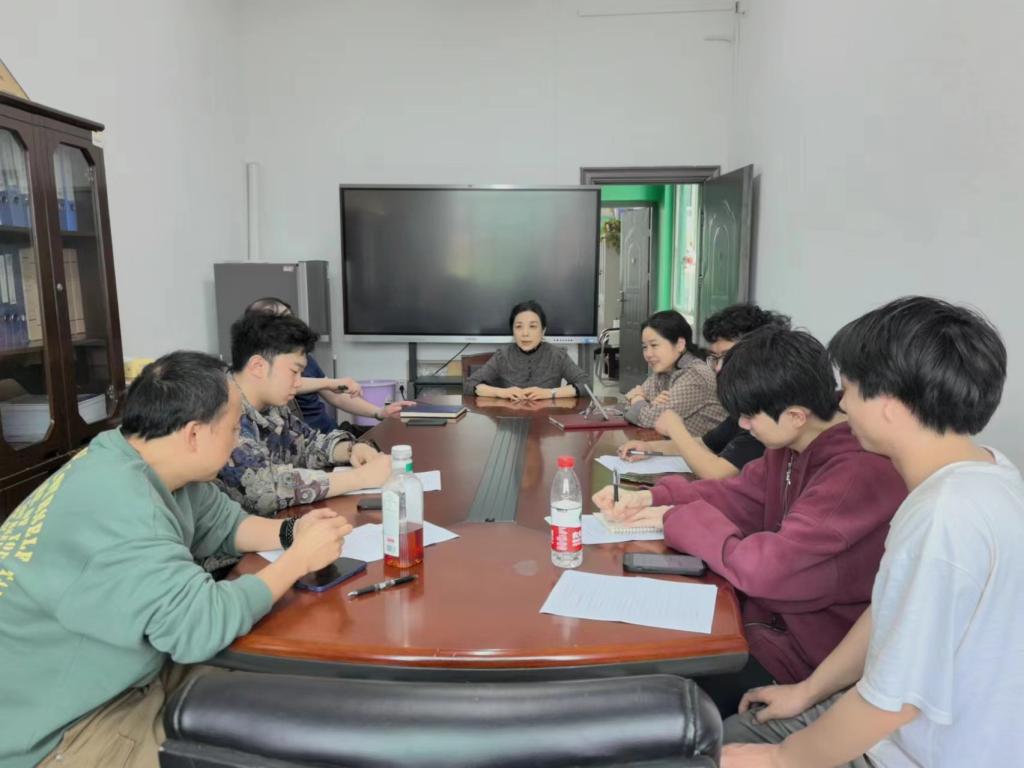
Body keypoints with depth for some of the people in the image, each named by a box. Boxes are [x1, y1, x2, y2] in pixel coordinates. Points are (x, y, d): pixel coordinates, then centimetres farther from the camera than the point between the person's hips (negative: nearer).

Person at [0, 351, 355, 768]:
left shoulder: (150, 468, -3)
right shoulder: (114, 505, -32)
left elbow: (222, 523, 12)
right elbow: (202, 624, -35)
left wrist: (289, 532, -6)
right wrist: (299, 558, -23)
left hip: (126, 677, 9)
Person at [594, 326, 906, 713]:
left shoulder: (861, 474, -30)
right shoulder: (797, 443, -1)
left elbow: (765, 568, -33)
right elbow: (740, 494, 10)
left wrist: (677, 518, -18)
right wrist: (653, 497, -3)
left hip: (809, 655, -8)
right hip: (772, 611, 8)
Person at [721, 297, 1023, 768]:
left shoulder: (945, 517, -33)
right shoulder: (978, 469, -2)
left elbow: (896, 700, -27)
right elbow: (893, 611, 7)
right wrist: (808, 690, 13)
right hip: (906, 725, 8)